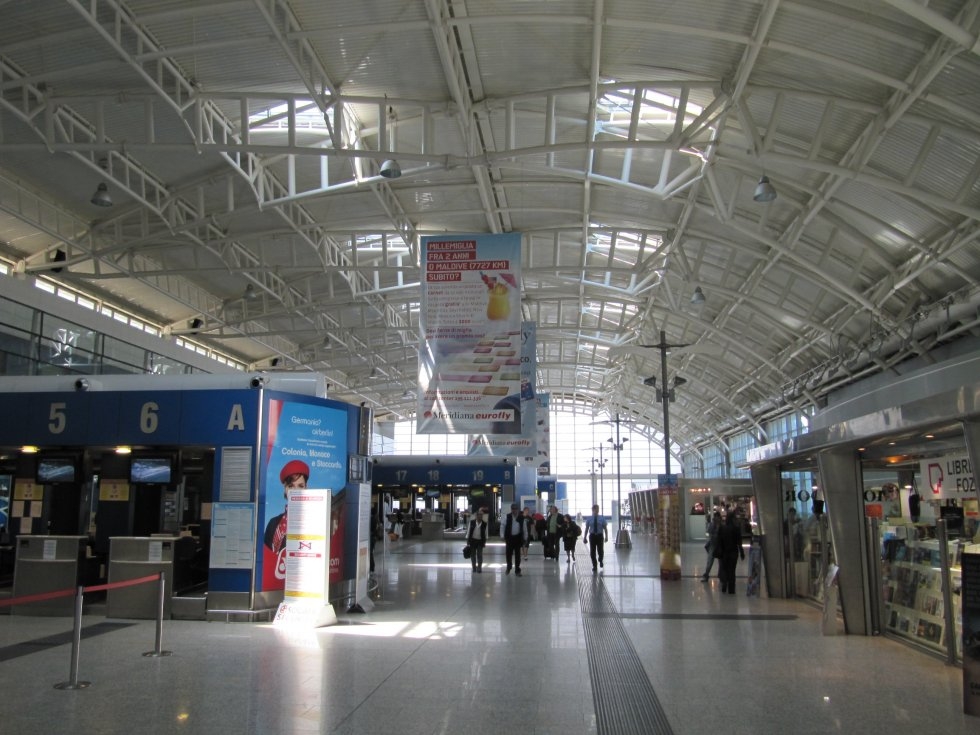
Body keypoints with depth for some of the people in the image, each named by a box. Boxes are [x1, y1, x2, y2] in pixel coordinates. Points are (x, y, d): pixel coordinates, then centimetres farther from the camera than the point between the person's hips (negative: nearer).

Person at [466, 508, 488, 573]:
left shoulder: (484, 523, -4)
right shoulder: (472, 522, -4)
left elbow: (485, 533, 3)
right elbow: (469, 531, 2)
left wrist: (484, 542, 2)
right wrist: (467, 540, 0)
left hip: (480, 541, -1)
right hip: (472, 540, 1)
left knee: (479, 555, -4)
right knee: (473, 555, 9)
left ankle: (479, 568, 6)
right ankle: (474, 567, 23)